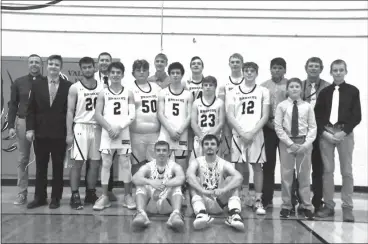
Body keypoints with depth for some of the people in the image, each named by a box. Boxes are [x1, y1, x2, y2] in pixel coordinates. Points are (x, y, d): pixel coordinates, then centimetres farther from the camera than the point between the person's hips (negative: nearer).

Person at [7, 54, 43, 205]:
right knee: (23, 159, 7)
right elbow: (13, 105, 6)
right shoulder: (18, 82, 5)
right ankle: (22, 193, 15)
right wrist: (11, 126, -1)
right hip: (23, 123, 2)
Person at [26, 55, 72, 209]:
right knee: (40, 167, 10)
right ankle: (40, 197, 21)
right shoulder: (37, 85, 7)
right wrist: (30, 128, -3)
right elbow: (31, 109, 6)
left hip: (60, 134, -2)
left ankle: (55, 198, 17)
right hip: (40, 133, 2)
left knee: (58, 167, 6)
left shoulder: (68, 86, -1)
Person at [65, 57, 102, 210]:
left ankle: (91, 194, 18)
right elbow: (70, 111, -3)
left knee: (95, 163, 7)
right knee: (77, 162, -3)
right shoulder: (75, 88, -1)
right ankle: (75, 196, 4)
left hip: (97, 127, 4)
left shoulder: (102, 87, 7)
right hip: (80, 127, -3)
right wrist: (69, 133, -10)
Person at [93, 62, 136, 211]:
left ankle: (128, 196, 10)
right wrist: (109, 128, -12)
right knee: (106, 163, 1)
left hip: (124, 133, 0)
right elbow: (97, 115, 0)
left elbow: (132, 116, -1)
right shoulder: (103, 93, 6)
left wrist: (119, 127, -12)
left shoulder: (128, 94, 6)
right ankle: (104, 196, 9)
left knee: (125, 163, 2)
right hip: (107, 133, 0)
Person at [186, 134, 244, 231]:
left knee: (231, 179, -17)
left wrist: (224, 190, -39)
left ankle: (235, 214, -37)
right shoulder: (196, 162, 0)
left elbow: (239, 177, -20)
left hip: (219, 203, 1)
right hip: (202, 202, -1)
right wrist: (203, 191, -42)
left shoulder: (224, 164, 1)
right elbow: (189, 175, -25)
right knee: (195, 180, -22)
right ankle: (201, 213, -44)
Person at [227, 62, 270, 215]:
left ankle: (258, 201, 8)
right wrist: (242, 133, -10)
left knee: (257, 166, 1)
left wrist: (252, 133, -10)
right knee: (238, 167, 2)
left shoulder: (263, 91, 7)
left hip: (256, 134, 0)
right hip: (238, 134, 0)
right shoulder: (234, 92, 8)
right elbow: (230, 116, 1)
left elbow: (265, 116, 1)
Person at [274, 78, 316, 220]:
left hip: (304, 142, 1)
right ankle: (286, 205, 14)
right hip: (286, 142, 0)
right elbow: (278, 127, -4)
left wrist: (306, 144, -11)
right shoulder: (282, 106, -1)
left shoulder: (307, 106, 1)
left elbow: (313, 127, 1)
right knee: (286, 175, 4)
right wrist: (290, 143, -11)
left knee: (304, 175, 7)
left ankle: (306, 206, 16)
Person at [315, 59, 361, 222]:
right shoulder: (324, 92, 10)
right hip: (326, 133, 2)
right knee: (327, 170, 4)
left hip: (345, 133, -1)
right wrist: (324, 132, -8)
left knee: (346, 171, 2)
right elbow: (317, 115, 6)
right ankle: (328, 205, 12)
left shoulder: (353, 91, 5)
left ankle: (347, 207, 8)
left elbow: (357, 116, -1)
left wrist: (344, 132, -11)